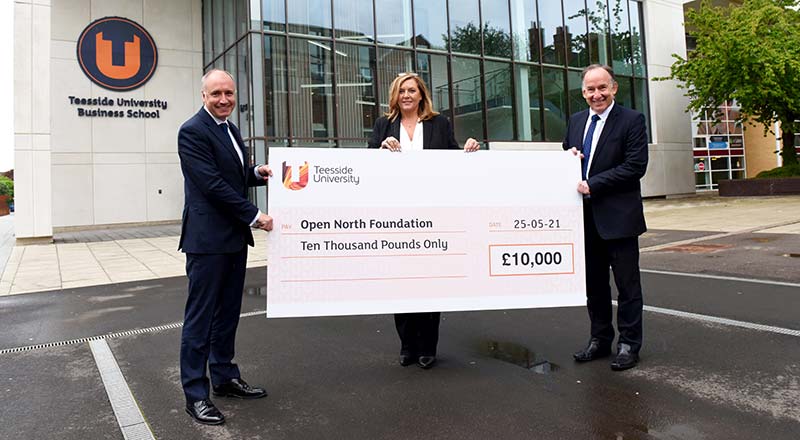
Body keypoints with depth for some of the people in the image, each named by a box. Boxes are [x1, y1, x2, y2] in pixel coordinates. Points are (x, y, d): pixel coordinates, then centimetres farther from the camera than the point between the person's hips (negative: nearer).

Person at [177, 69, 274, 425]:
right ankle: (195, 394, 9)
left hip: (234, 237, 9)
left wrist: (257, 173, 2)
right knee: (200, 317, 0)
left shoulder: (230, 129, 15)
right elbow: (212, 184, -19)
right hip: (208, 238, -8)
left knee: (228, 313, 16)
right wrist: (255, 216, -16)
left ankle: (224, 377, 29)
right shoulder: (192, 131, -12)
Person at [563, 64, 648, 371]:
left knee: (627, 284, 5)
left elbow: (635, 166, -14)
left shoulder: (632, 120, -5)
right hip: (587, 218, 6)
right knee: (594, 283, 14)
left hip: (618, 216, -5)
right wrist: (569, 156, -5)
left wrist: (592, 185, -18)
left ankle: (629, 344, 17)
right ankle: (600, 340, 27)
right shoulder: (575, 121, 12)